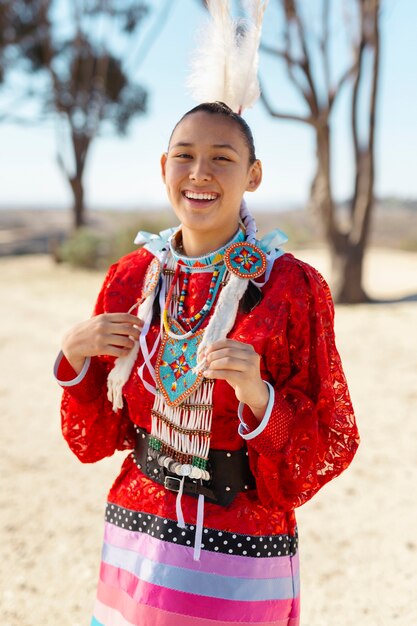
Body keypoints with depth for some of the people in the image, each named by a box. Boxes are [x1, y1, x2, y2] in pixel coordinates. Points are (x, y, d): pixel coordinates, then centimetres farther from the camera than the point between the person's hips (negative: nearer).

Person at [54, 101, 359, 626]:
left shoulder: (293, 288, -13)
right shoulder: (131, 277, -2)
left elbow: (330, 448, -10)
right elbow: (96, 438, 5)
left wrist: (258, 397, -26)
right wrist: (74, 358, -12)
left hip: (241, 567, -3)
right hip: (136, 543, 4)